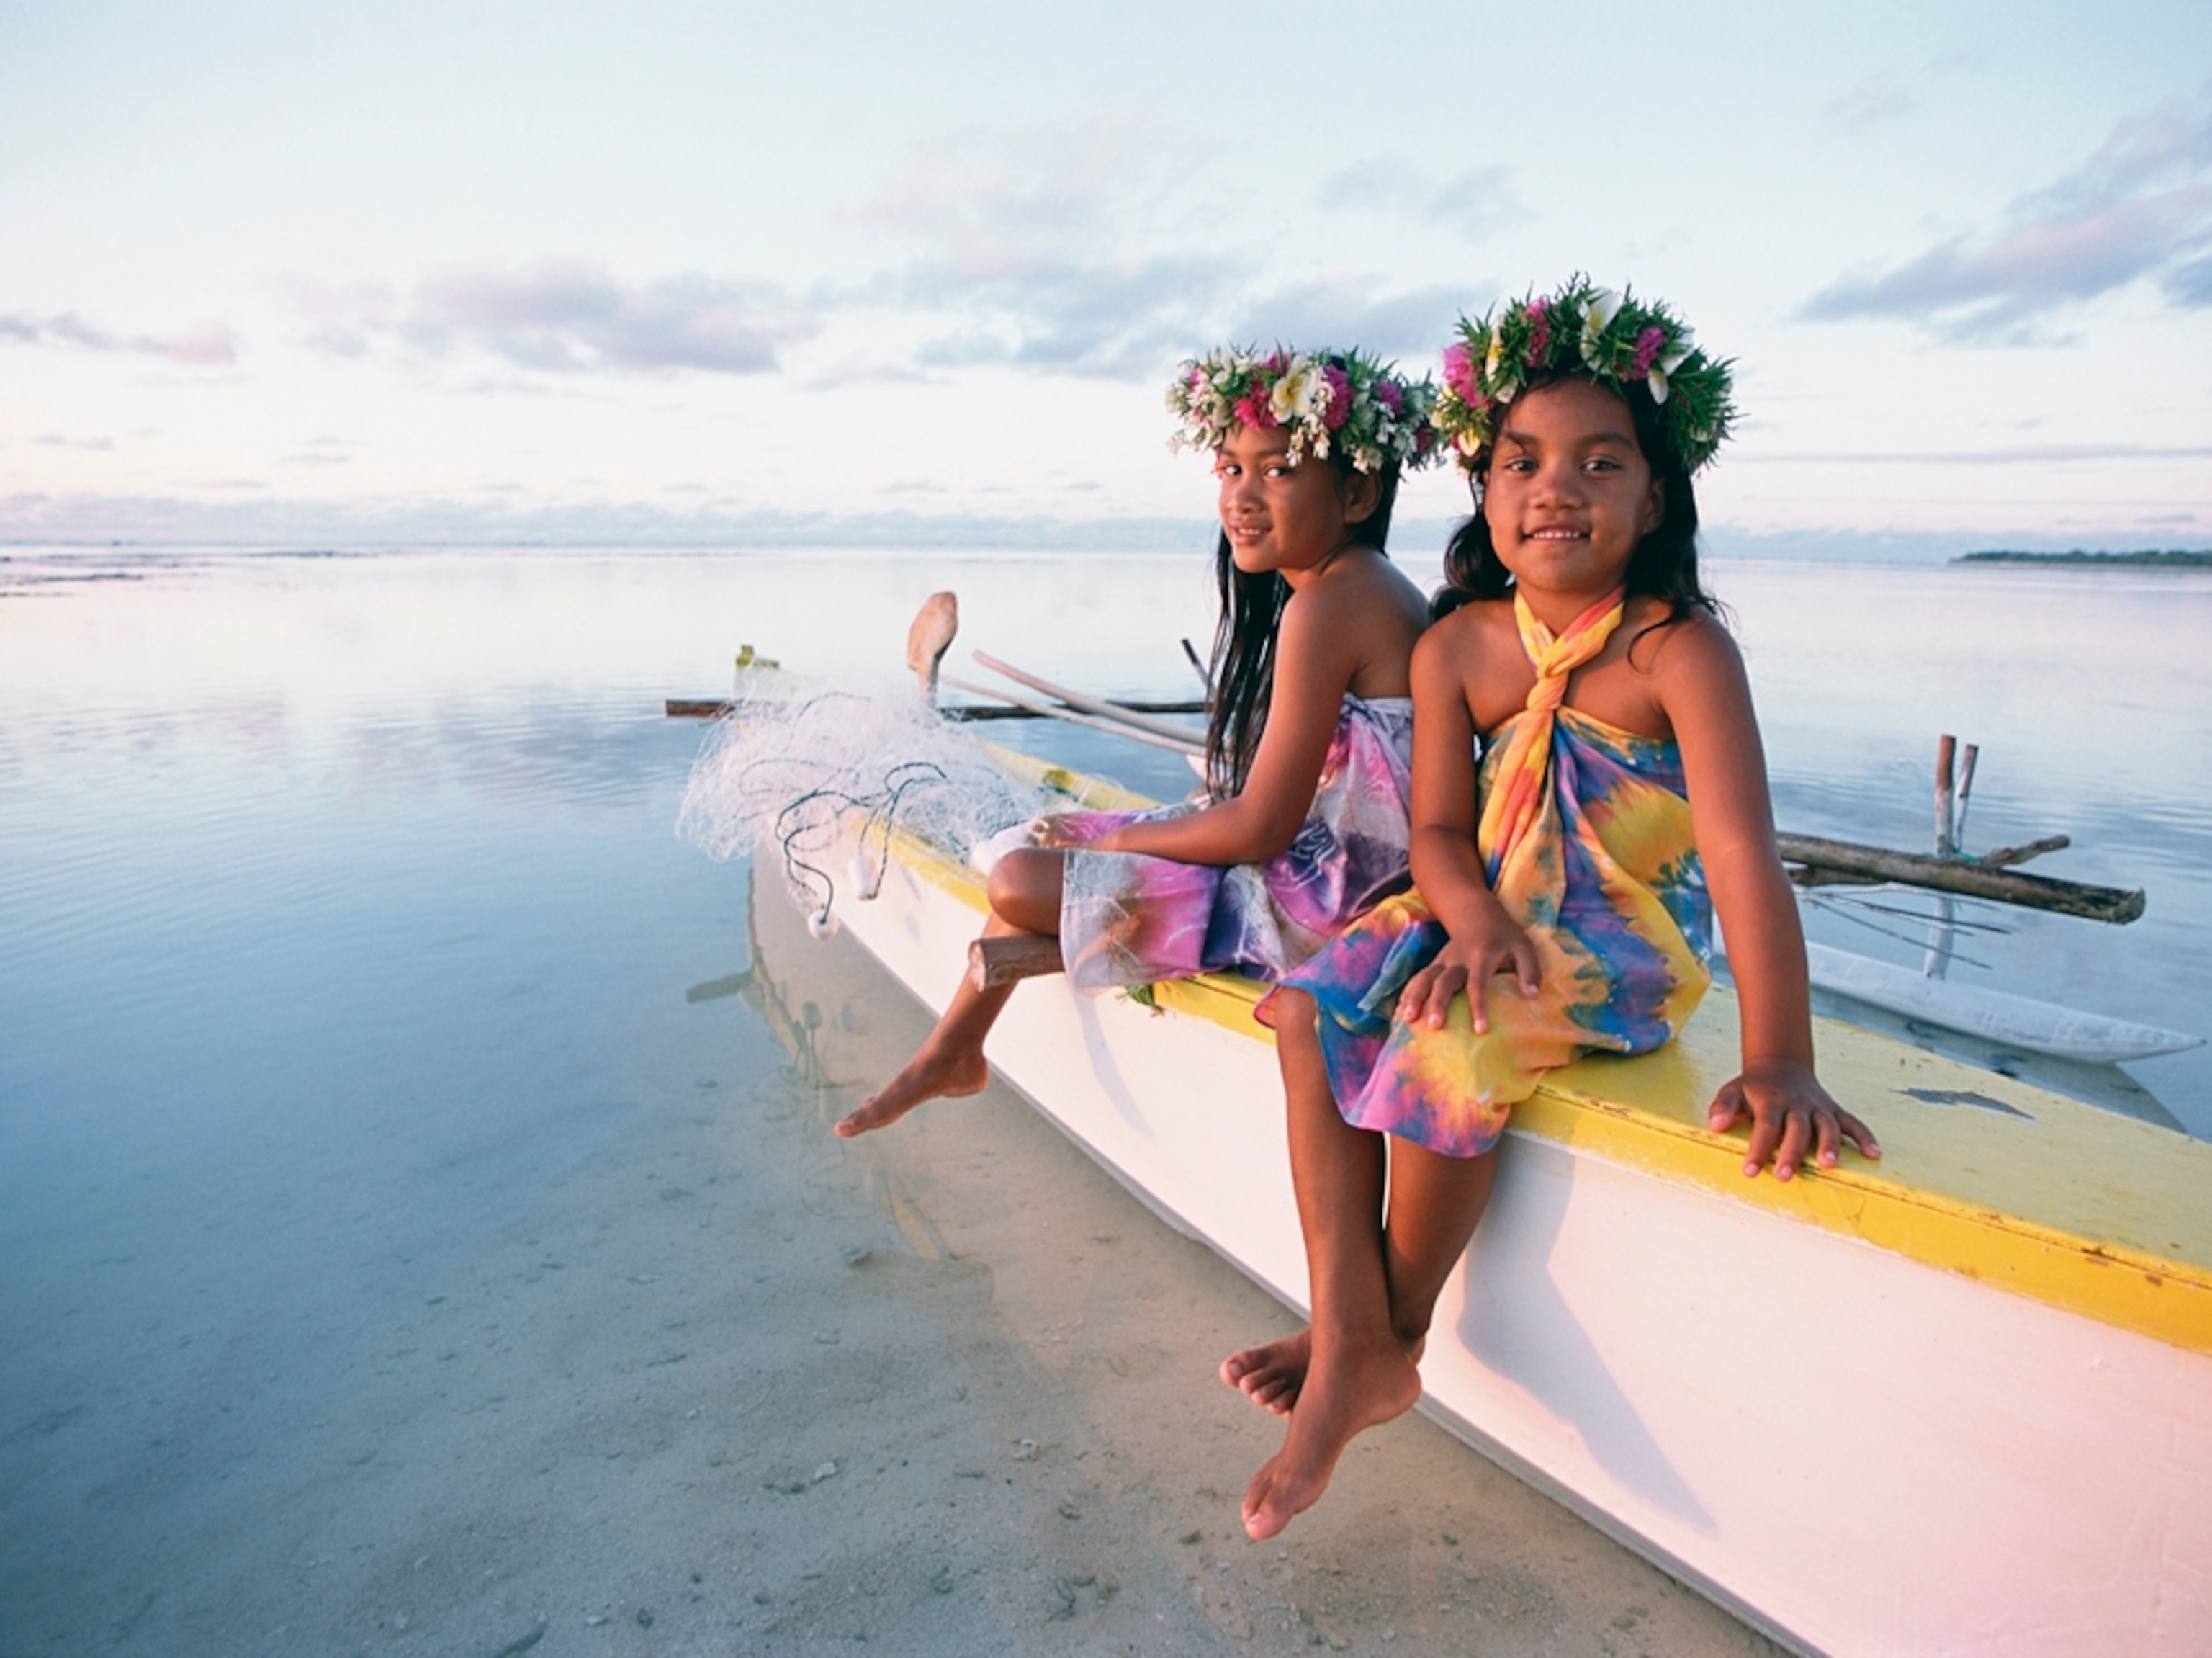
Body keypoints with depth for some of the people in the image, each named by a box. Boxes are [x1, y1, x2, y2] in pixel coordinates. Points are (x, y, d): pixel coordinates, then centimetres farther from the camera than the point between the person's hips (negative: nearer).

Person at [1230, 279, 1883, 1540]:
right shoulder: (1458, 647, -1)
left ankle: (1398, 1337, -4)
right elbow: (1440, 827, -2)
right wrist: (1474, 920, -25)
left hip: (1631, 946, -6)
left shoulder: (1679, 649, -17)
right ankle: (1348, 1333, -9)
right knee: (1315, 1003, -12)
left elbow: (1741, 852, -25)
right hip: (1494, 918, 6)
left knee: (1449, 1046, -29)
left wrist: (1779, 1062, -33)